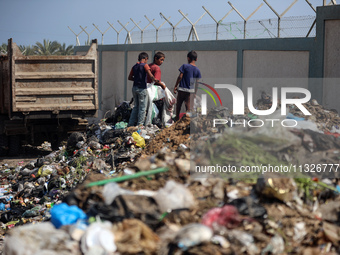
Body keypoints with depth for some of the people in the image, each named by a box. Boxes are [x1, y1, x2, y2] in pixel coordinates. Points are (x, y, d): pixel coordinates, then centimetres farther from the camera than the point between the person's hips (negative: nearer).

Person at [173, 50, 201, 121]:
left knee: (178, 105, 16)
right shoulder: (197, 70, 2)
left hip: (182, 89, -1)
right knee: (189, 107, 1)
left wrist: (175, 86, -1)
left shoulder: (185, 66, -7)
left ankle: (177, 119, 25)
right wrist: (195, 92, 13)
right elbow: (197, 82, 4)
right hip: (191, 91, 2)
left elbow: (180, 77, -9)